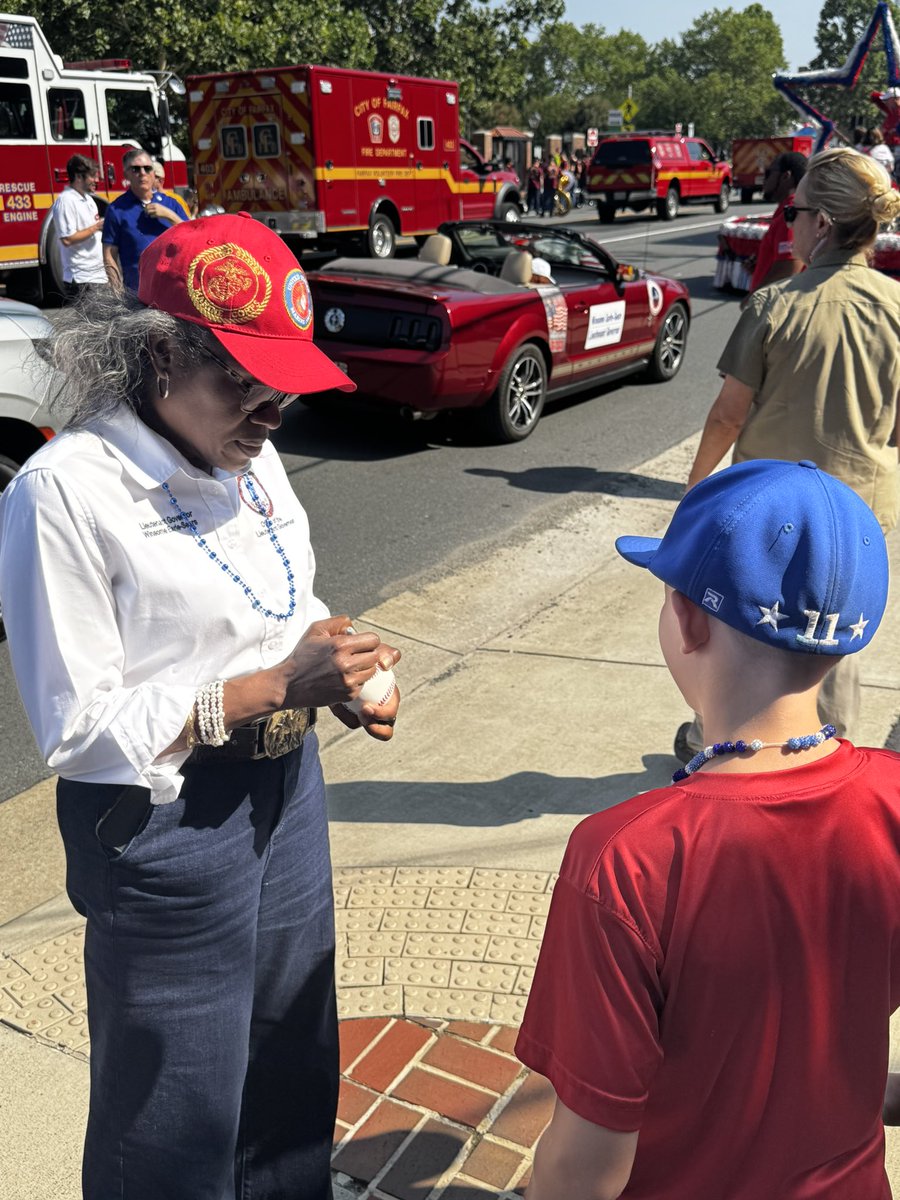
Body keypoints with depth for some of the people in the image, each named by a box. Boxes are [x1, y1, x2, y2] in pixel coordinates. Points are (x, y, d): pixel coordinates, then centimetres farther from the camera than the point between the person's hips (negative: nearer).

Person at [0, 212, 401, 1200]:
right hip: (165, 822, -7)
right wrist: (276, 685, -24)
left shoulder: (248, 454, 2)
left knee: (295, 1061, 26)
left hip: (286, 788, 7)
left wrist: (340, 677, -6)